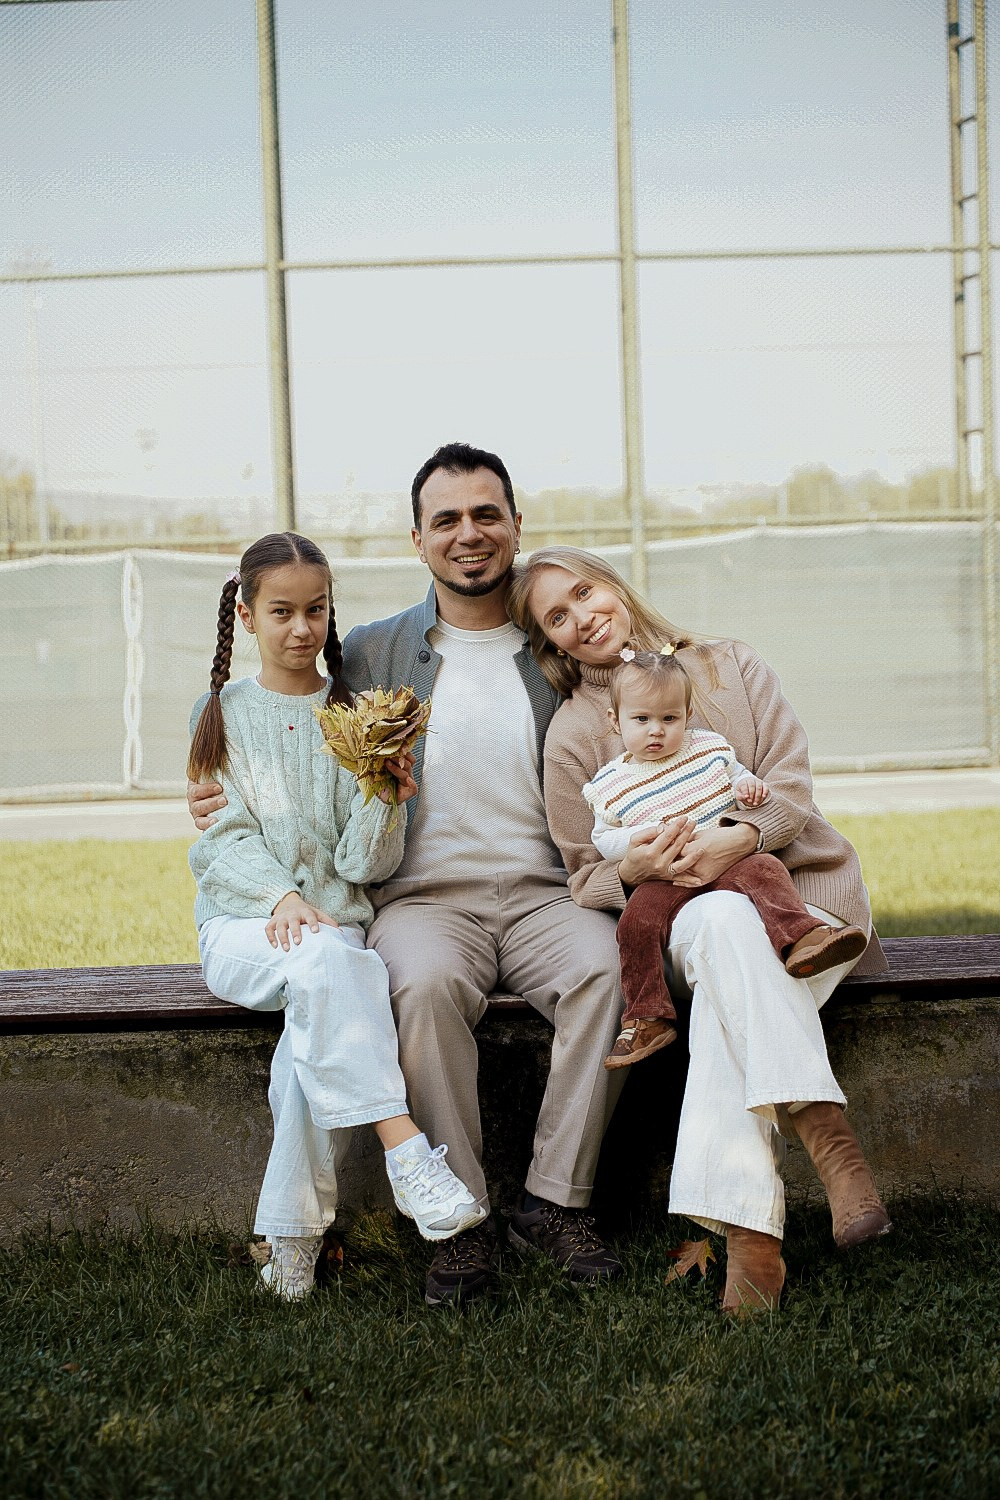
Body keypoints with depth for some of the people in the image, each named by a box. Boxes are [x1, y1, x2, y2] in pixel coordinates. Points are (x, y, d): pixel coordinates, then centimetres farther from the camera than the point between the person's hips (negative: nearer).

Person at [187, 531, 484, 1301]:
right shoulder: (221, 714, 10)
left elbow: (366, 864, 2)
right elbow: (222, 840, 1)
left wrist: (384, 799, -17)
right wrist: (281, 894, -17)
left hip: (334, 917, 1)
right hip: (242, 926, -1)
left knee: (316, 1025, -32)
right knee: (327, 964, -35)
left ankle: (293, 1237, -26)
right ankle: (406, 1151, -41)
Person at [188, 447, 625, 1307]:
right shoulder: (371, 654, 13)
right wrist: (235, 800, 0)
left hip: (542, 893, 1)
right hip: (423, 897, -1)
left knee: (607, 967, -32)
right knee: (428, 985, -35)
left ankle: (555, 1201, -18)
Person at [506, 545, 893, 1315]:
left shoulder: (730, 666, 11)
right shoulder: (573, 737, 8)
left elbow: (791, 782, 0)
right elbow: (587, 882, 8)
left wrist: (739, 837, -23)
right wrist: (634, 870, -18)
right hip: (683, 916, 0)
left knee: (728, 989, -35)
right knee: (723, 921, -39)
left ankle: (747, 1228, -43)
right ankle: (826, 1134, -46)